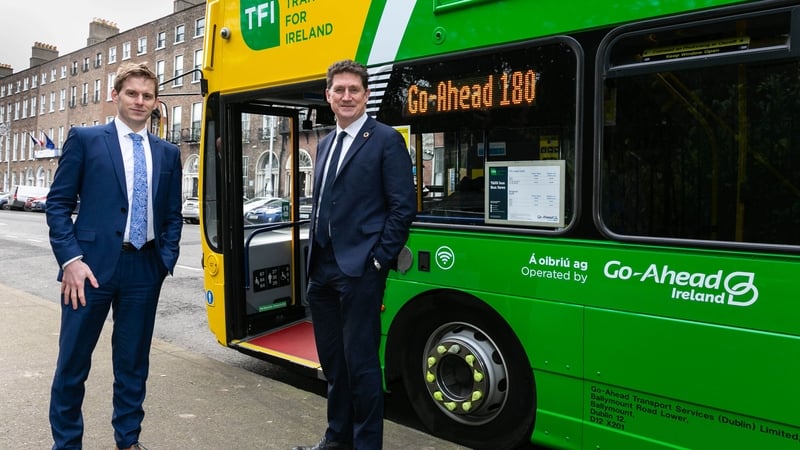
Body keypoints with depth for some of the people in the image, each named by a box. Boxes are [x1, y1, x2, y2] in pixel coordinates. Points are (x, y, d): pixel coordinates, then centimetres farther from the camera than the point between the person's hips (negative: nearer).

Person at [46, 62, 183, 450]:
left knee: (133, 363, 13)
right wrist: (71, 260, -11)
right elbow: (58, 204, -2)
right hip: (92, 266, -3)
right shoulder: (85, 139, 2)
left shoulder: (167, 153, 11)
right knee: (73, 362, 7)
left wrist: (166, 260, 2)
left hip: (144, 270, 3)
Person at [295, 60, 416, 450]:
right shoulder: (325, 145, 17)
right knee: (332, 360, 16)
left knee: (360, 361, 0)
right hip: (322, 269, 8)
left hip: (359, 269, -7)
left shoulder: (386, 139, -5)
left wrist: (378, 260, -13)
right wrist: (314, 258, 12)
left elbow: (403, 206, -10)